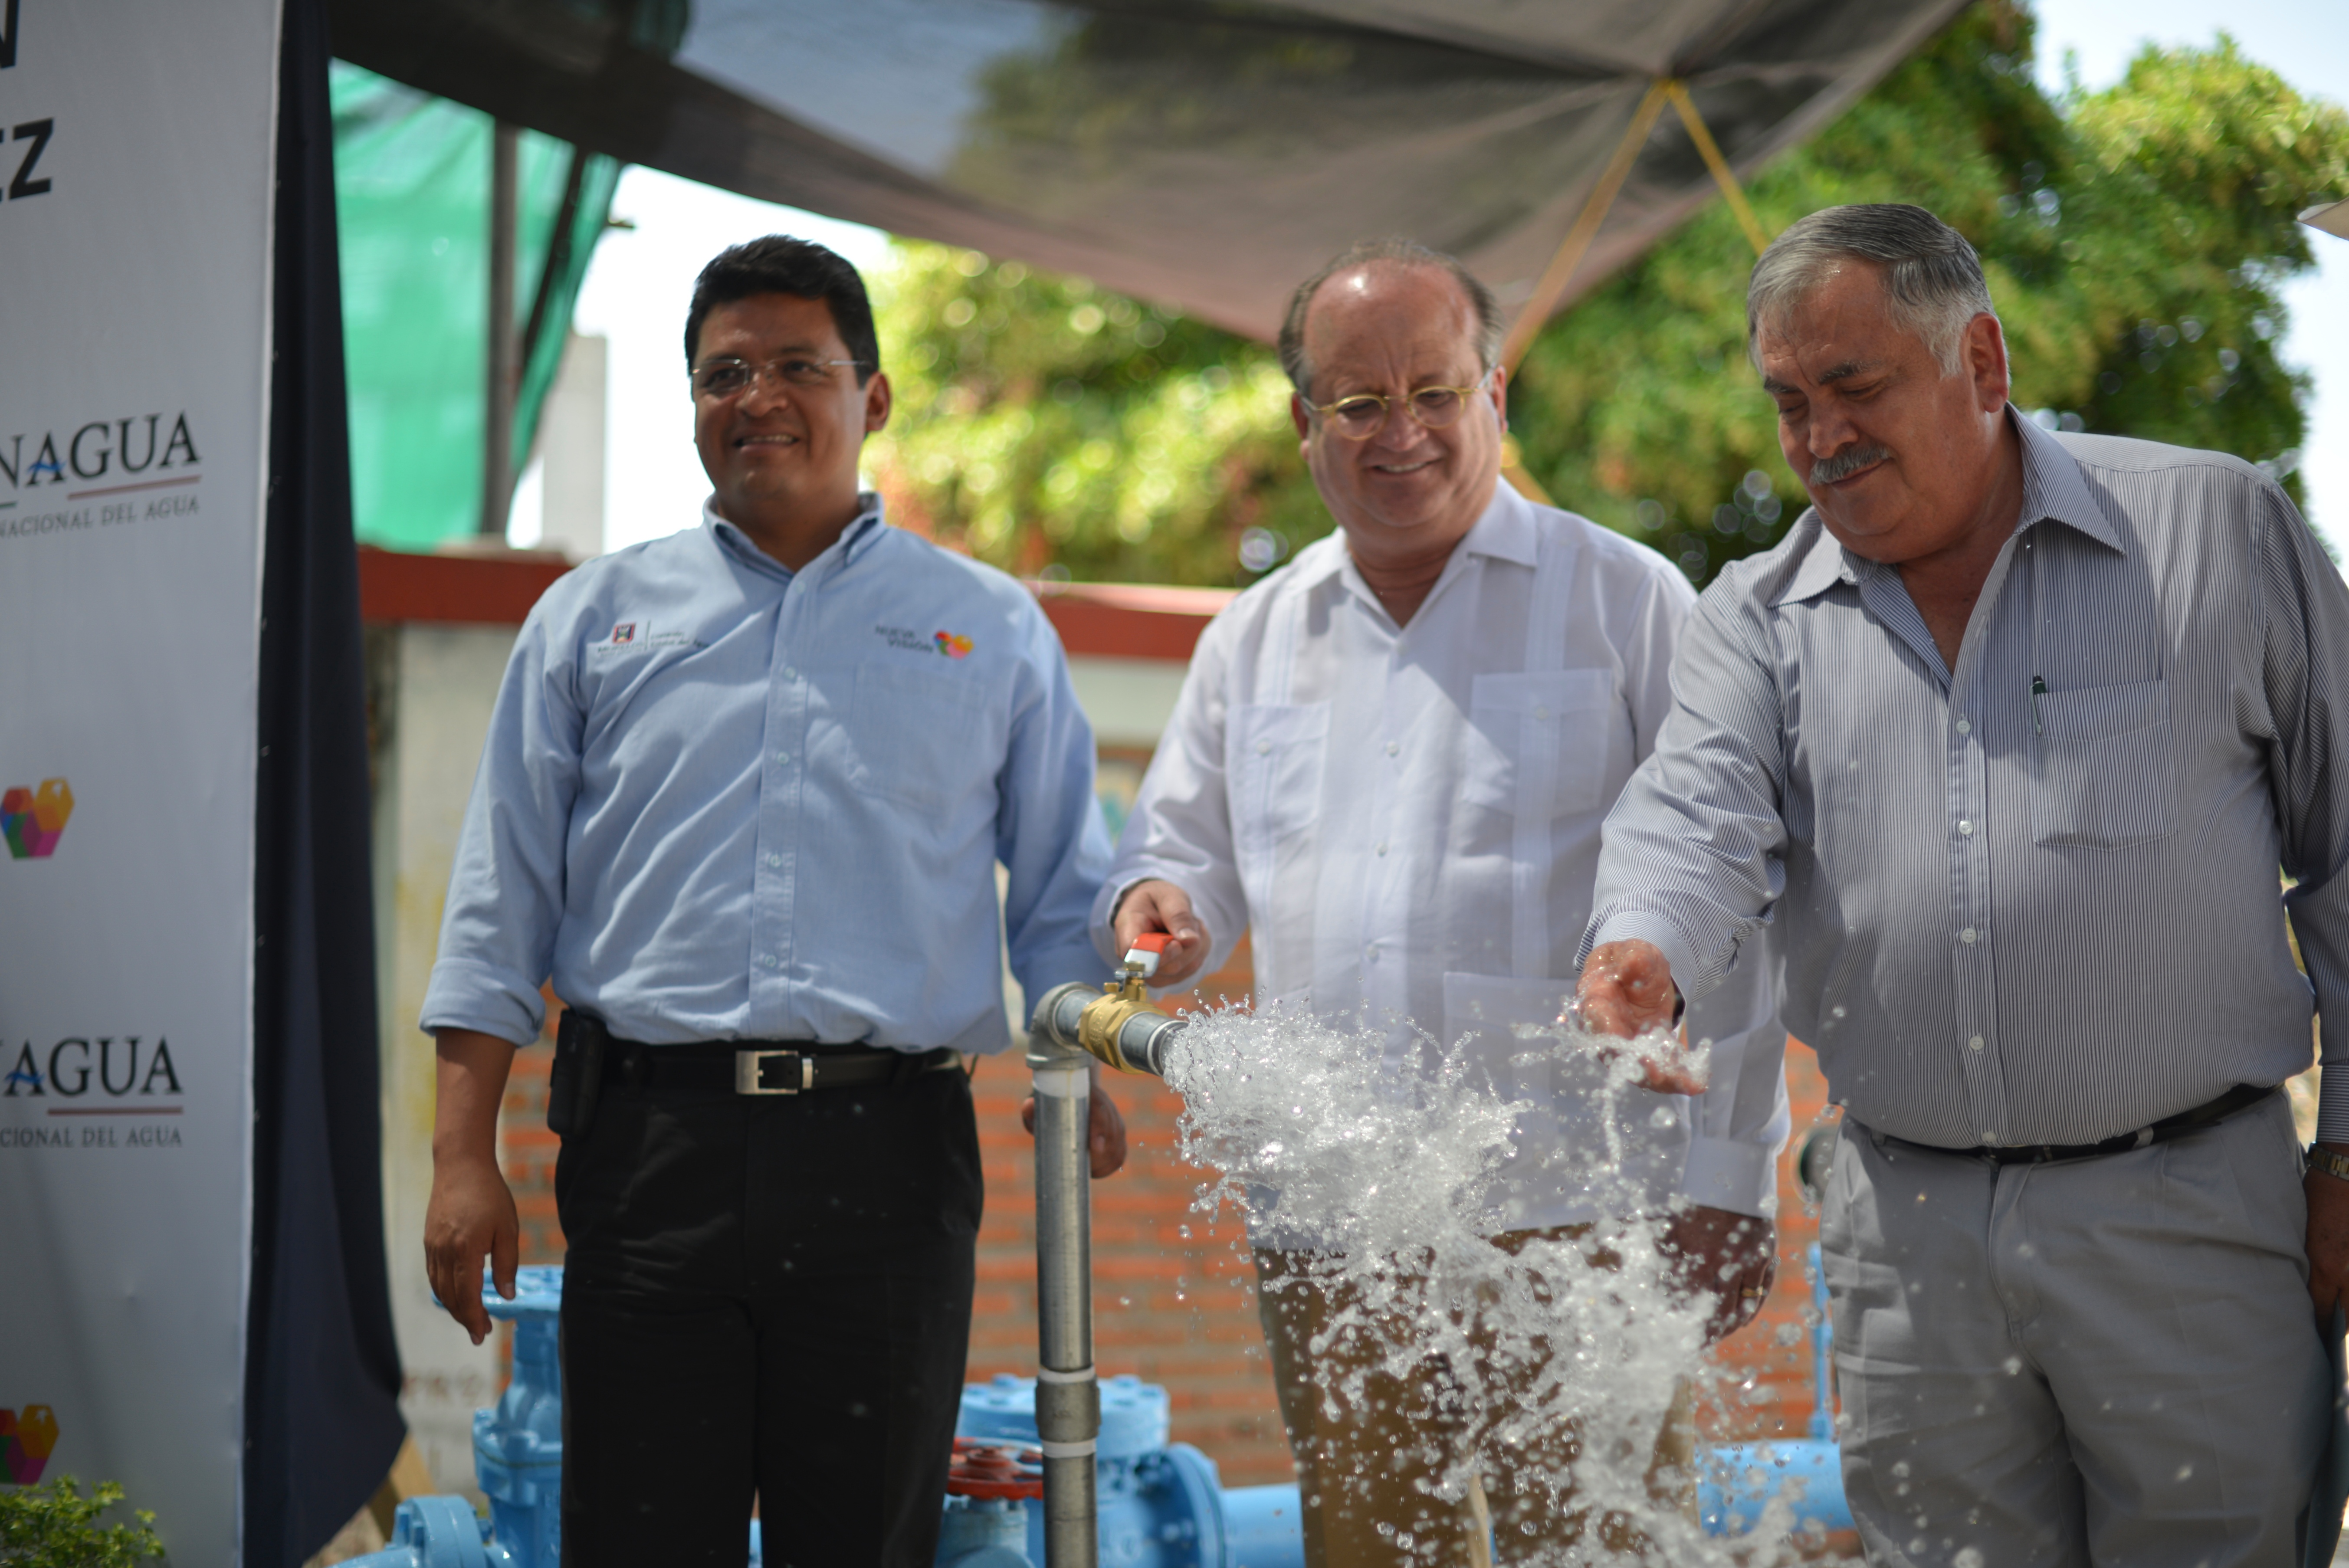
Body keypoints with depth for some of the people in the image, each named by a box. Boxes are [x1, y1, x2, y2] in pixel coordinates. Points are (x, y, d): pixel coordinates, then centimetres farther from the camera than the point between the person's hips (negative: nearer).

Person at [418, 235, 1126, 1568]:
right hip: (650, 1144, 0)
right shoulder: (594, 619, 14)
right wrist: (466, 1155, 2)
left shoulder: (992, 631, 14)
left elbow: (1066, 895, 12)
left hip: (888, 1157, 0)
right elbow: (502, 906, 11)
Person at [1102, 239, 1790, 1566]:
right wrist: (1157, 909, -3)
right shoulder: (1254, 639, 15)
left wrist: (1727, 1181, -6)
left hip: (1575, 1215, -4)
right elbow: (1189, 850, 23)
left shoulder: (1627, 601, 2)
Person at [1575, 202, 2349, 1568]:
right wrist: (1645, 945, -31)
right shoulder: (1761, 615, 10)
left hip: (2185, 1209, -2)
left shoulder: (2221, 531, 3)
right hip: (1908, 1236, 3)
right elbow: (1705, 808, -8)